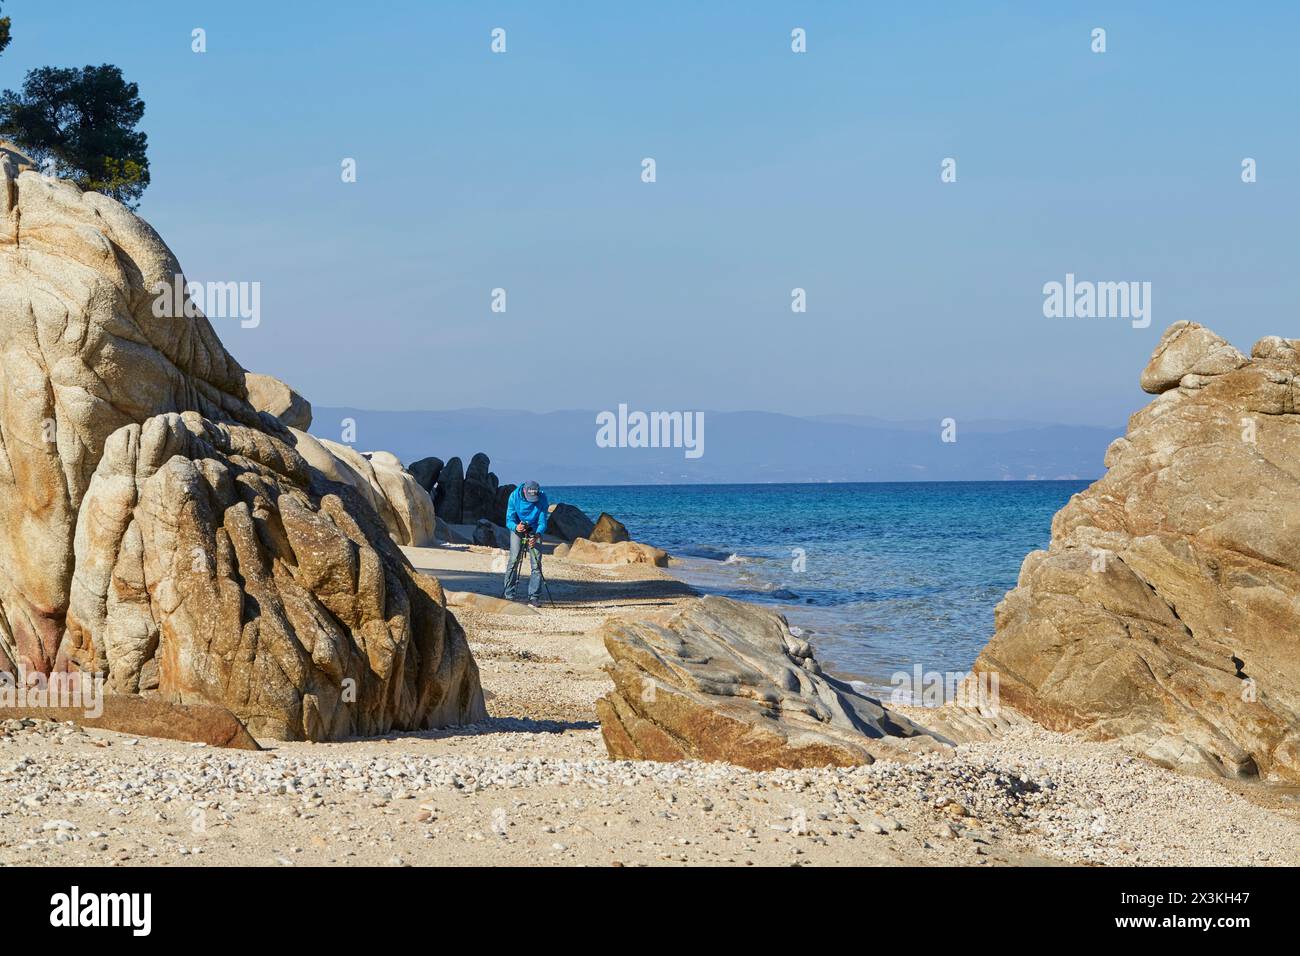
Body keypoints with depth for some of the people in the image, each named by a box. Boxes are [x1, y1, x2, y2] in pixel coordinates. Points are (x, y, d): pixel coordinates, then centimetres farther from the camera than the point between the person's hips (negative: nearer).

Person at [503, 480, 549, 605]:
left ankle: (534, 596, -7)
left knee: (536, 563, -10)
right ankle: (509, 595, -8)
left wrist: (536, 536, -38)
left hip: (534, 530, 0)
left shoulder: (542, 498, -21)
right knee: (513, 560, -12)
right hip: (517, 529, 0)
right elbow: (509, 519, -18)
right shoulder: (515, 496, -21)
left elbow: (542, 522, -20)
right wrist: (516, 527, -40)